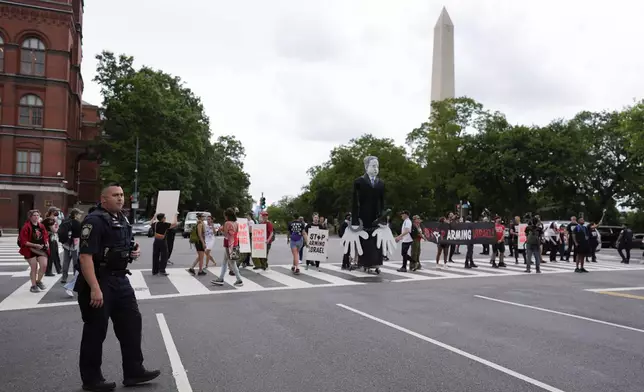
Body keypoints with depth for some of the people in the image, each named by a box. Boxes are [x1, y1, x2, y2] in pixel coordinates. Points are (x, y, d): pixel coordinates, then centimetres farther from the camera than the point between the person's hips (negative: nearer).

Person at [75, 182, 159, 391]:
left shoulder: (122, 219, 11)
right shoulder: (95, 220, -16)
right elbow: (85, 256, -23)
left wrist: (134, 250, 5)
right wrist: (95, 289, -28)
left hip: (120, 280, 9)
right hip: (98, 281, -9)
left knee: (131, 322, 11)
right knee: (95, 331, 4)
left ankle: (134, 371, 23)